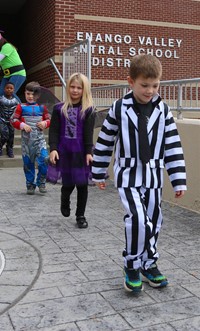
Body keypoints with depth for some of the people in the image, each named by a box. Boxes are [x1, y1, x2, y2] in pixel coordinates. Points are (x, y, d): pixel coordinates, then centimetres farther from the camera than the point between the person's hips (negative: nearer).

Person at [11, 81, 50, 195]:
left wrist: (45, 123, -9)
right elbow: (14, 120, 0)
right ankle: (30, 185, 21)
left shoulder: (42, 107, 6)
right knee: (28, 163, 7)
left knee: (44, 160, -13)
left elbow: (49, 119, 13)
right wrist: (22, 125, -15)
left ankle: (41, 182, 7)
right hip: (27, 139, 0)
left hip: (39, 139, 0)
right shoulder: (21, 107, 2)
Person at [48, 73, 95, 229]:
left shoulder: (88, 110, -1)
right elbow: (54, 130, 1)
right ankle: (65, 202, 39)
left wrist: (89, 152, -15)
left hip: (81, 153, -1)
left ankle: (80, 215, 19)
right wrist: (53, 148, -10)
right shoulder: (59, 108, 4)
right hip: (64, 152, 1)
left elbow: (89, 133, -7)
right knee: (68, 184, 5)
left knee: (82, 184, 2)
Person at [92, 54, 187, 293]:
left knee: (153, 223, 10)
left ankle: (148, 265, 30)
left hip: (153, 177, 3)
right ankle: (132, 265, 4)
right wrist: (98, 174, 7)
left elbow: (173, 147, 1)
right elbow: (104, 142, 2)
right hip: (127, 176, -3)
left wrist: (179, 181, -1)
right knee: (138, 219, -18)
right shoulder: (119, 109, -6)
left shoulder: (163, 110, 0)